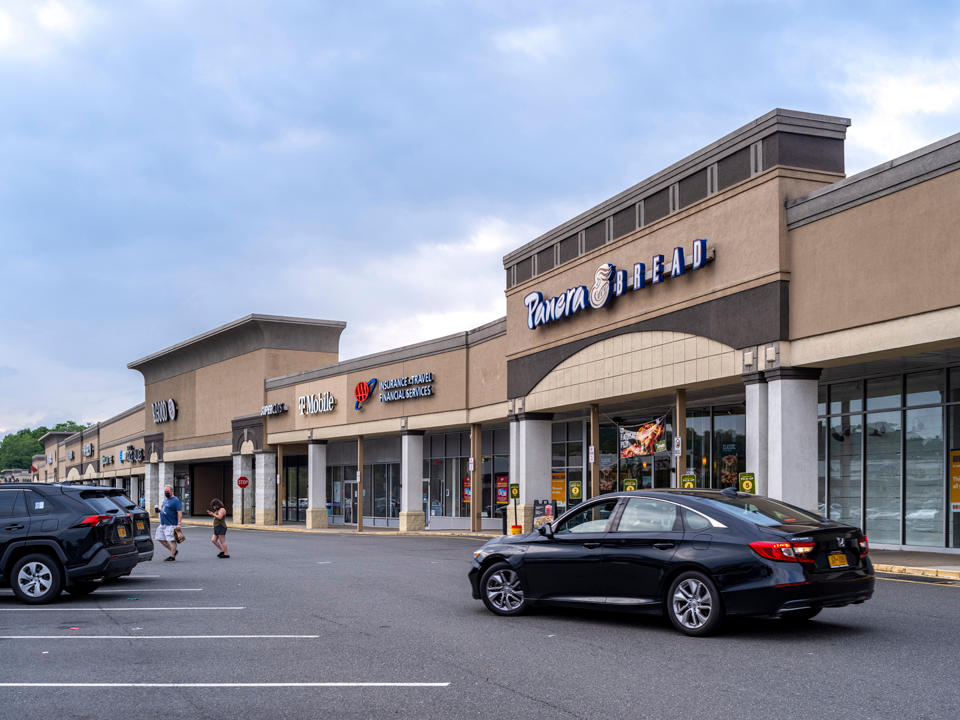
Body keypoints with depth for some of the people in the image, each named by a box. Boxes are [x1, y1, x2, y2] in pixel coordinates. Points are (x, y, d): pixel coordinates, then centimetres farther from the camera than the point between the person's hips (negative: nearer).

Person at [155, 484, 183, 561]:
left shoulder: (176, 500, -10)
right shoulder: (165, 499, 17)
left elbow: (179, 512, -17)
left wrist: (178, 524, -24)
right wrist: (159, 509, 8)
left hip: (171, 525, -9)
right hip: (163, 524, 9)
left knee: (172, 540, -5)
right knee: (161, 539, 10)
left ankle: (172, 556, 3)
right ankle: (174, 551, 21)